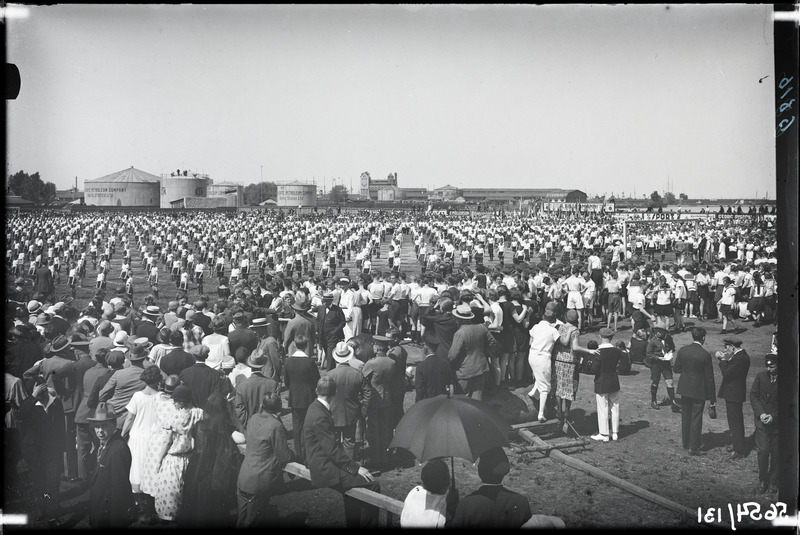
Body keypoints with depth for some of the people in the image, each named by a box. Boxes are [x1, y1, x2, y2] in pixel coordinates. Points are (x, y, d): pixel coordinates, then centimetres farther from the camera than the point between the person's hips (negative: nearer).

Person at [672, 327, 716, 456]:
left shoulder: (682, 350, -5)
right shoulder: (705, 355, -17)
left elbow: (676, 368, 4)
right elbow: (709, 378, -12)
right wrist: (712, 399, -5)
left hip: (684, 389, 4)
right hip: (699, 391, -4)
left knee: (685, 417, 18)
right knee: (696, 419, 5)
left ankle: (685, 443, 31)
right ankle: (693, 447, 10)